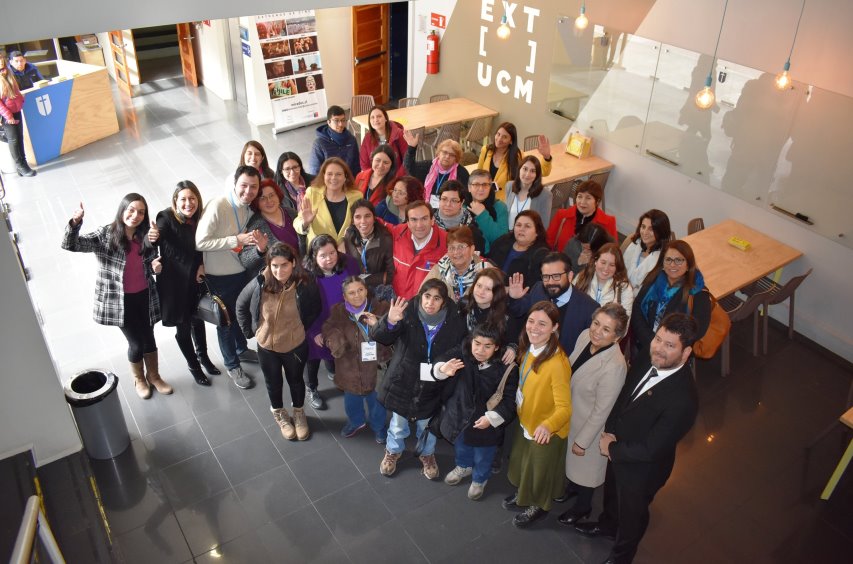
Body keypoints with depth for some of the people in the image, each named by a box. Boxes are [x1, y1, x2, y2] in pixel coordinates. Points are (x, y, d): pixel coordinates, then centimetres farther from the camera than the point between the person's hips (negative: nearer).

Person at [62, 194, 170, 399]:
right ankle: (138, 379, 34)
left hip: (144, 297, 4)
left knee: (149, 339, 16)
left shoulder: (145, 236, 1)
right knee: (136, 342, 6)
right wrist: (75, 222, -38)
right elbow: (70, 245, -21)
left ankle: (154, 376, 39)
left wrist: (156, 266, -12)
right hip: (119, 300, -4)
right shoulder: (106, 234, -11)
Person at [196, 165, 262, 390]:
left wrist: (255, 240, -6)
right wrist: (236, 240, -31)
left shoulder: (250, 208, -3)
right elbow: (200, 243, -27)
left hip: (242, 270, 7)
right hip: (219, 276, -7)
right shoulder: (217, 206, -26)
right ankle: (232, 365, 32)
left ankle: (242, 349, 51)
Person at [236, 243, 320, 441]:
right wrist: (249, 330, -1)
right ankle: (279, 415, 52)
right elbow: (241, 305, -2)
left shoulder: (305, 284, -23)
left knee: (295, 381, 24)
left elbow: (315, 310, -3)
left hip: (296, 346, -1)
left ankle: (299, 414, 51)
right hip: (266, 346, 1)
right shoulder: (259, 284, -21)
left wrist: (302, 328, -3)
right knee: (273, 384, 24)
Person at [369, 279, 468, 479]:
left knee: (427, 426, 24)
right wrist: (390, 321, -46)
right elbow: (377, 336, -27)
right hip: (402, 382, -1)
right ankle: (393, 451, 53)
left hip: (432, 388, 1)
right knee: (398, 424, 23)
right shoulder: (408, 314, -20)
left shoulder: (455, 323, -15)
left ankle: (427, 453, 54)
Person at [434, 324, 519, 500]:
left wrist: (491, 418, -27)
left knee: (482, 457, 23)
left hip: (486, 424, -3)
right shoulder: (462, 358, -19)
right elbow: (438, 365, -8)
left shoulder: (506, 369, -25)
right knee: (461, 447, 32)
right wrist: (442, 369, -31)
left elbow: (510, 400, -19)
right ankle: (463, 467, 63)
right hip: (459, 416, 3)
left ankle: (479, 480, 53)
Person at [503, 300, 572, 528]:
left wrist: (547, 426, -49)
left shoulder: (558, 363, -35)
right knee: (523, 463, 30)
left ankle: (539, 506, 48)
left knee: (539, 470, 20)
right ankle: (523, 494, 58)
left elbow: (564, 407, -34)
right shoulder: (527, 349, -11)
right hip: (526, 422, 7)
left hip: (547, 432, -7)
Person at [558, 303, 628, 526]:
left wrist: (582, 442, -14)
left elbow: (601, 411, -26)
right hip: (571, 415, 6)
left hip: (591, 424, -6)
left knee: (586, 465, 21)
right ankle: (572, 486, 62)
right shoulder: (585, 336, -18)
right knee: (571, 458, 31)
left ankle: (583, 507, 50)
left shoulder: (614, 366, -37)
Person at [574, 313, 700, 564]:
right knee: (612, 493, 34)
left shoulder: (683, 400, -39)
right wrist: (610, 431, -11)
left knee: (632, 510, 24)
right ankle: (607, 525, 65)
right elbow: (623, 396, 0)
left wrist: (612, 449, -18)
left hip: (642, 467, -6)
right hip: (618, 451, 6)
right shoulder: (647, 362, -18)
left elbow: (650, 450, -31)